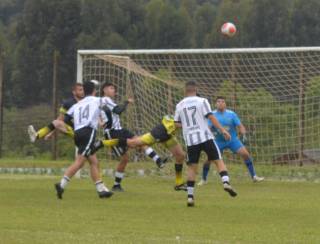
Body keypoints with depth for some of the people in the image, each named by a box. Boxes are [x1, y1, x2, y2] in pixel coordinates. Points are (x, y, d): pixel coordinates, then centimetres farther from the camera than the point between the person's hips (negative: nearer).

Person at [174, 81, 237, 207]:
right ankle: (226, 182, -19)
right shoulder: (202, 101, 0)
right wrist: (222, 130, -7)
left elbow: (177, 124, 15)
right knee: (218, 160, 3)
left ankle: (190, 195, 3)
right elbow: (211, 117, -9)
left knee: (192, 167, 9)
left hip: (190, 140, 3)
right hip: (205, 137, -3)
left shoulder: (179, 105, 10)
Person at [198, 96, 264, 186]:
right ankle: (203, 179, 11)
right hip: (219, 141, 0)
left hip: (233, 139, 0)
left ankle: (254, 176, -6)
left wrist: (243, 135, -18)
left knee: (245, 154, -15)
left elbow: (240, 126, -1)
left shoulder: (231, 114, -4)